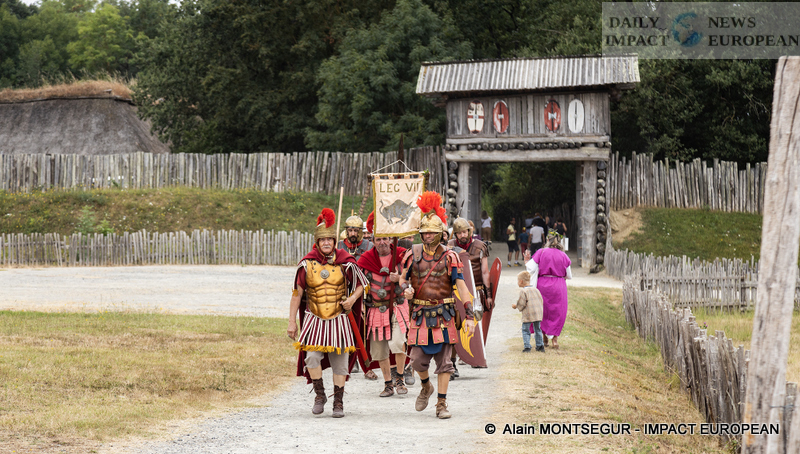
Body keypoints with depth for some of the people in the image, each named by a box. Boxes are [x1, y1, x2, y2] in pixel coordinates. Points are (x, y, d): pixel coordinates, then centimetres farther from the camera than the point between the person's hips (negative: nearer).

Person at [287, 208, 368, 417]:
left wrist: (352, 298, -11)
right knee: (312, 356, -15)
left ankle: (338, 402, 16)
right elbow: (297, 293, 3)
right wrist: (291, 321, 0)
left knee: (340, 360, 2)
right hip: (314, 319, 0)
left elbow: (360, 284, 10)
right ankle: (319, 395, 7)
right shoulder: (307, 264, -3)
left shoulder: (345, 262, -3)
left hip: (339, 319, 0)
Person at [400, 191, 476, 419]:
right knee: (418, 360, 2)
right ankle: (426, 387, 33)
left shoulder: (449, 257, -3)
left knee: (444, 361, 0)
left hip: (443, 315, -2)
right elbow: (403, 278, 15)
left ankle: (441, 404, 7)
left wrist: (469, 316, -15)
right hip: (420, 314, 2)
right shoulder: (412, 254, 4)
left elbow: (461, 286, -7)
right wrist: (406, 289, -10)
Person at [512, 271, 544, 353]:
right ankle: (540, 346, 18)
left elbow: (522, 303, -11)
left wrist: (516, 305, 9)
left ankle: (527, 347, -4)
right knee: (537, 330, 16)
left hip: (528, 315, -6)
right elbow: (541, 301, 16)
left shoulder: (523, 291, -8)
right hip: (538, 314, 6)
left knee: (525, 330, 2)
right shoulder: (535, 290, 13)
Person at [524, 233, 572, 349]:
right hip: (559, 287, 0)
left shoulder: (541, 253, -3)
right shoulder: (563, 256, 3)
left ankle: (545, 337, 19)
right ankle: (554, 339, 1)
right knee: (557, 313, 8)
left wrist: (526, 262, 12)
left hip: (543, 286, 0)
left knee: (543, 311, 14)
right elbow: (569, 276, 10)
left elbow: (531, 269, -7)